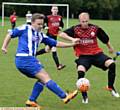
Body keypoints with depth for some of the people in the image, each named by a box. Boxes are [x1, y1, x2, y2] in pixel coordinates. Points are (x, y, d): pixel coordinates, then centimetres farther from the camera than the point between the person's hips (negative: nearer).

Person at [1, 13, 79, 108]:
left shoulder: (41, 35, 17)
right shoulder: (25, 29, 1)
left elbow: (56, 43, 15)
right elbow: (10, 35, 10)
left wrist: (71, 44, 9)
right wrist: (4, 46, 4)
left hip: (30, 60, 8)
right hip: (24, 58, -8)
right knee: (45, 78, -11)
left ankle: (31, 101, 12)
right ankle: (64, 96, -14)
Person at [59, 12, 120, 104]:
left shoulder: (95, 28, -1)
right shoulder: (75, 29, -6)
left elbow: (106, 39, 16)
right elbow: (61, 34, -15)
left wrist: (110, 48, 29)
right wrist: (72, 39, -29)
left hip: (96, 54, 2)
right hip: (83, 56, -2)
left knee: (112, 64, -20)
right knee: (80, 72, -29)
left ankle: (111, 87, 3)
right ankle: (84, 96, -8)